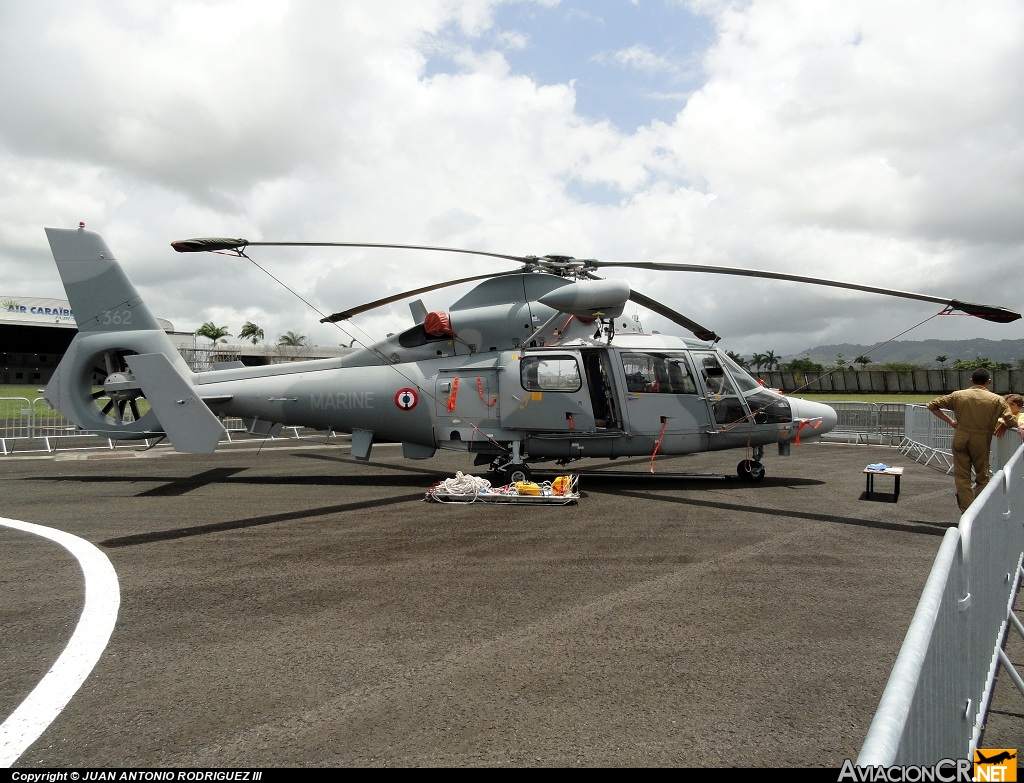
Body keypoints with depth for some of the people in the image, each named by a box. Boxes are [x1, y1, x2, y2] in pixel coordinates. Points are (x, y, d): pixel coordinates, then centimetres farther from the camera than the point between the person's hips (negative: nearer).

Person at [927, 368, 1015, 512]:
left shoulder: (958, 395, 0)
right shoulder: (996, 400, -5)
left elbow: (932, 405, 4)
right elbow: (1012, 422, -10)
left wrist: (950, 421, 7)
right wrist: (1003, 425, 12)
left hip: (960, 439, 1)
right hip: (981, 442, -1)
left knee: (962, 477, 8)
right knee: (982, 478, 14)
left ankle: (967, 511, 5)